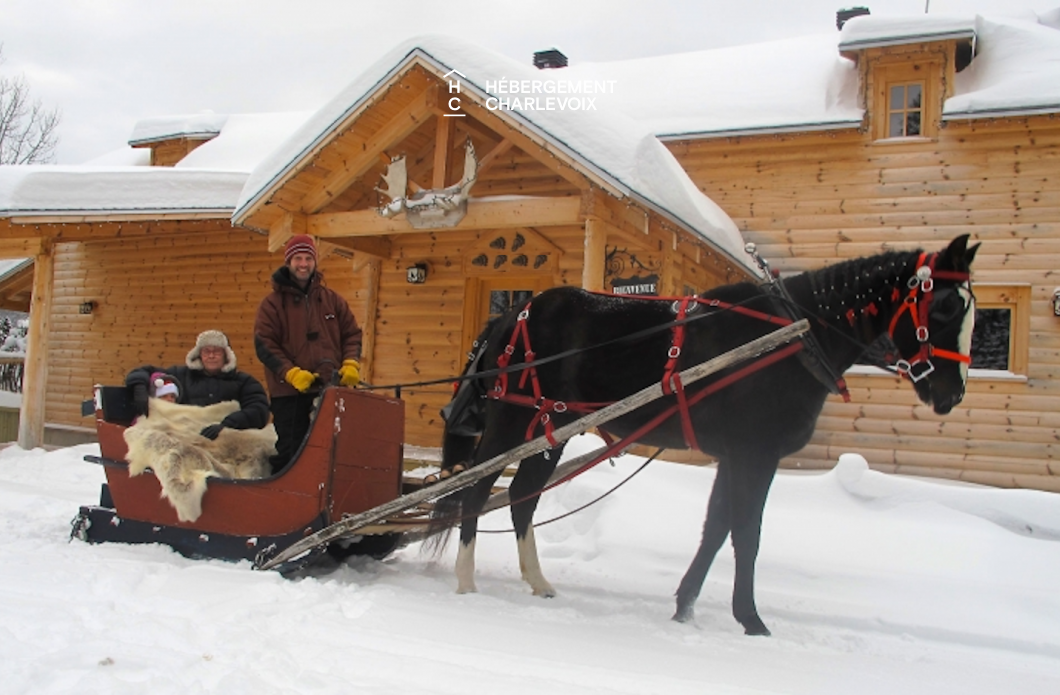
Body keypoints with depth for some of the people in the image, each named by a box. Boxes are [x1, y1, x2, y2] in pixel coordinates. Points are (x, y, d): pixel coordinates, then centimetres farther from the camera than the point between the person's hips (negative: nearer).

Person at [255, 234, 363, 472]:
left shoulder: (332, 300, 14)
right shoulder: (272, 303, 4)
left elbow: (352, 334, 15)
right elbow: (264, 345, -3)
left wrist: (350, 363, -4)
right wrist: (291, 373, -16)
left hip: (331, 390, 3)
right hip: (288, 393, -3)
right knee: (290, 452, -1)